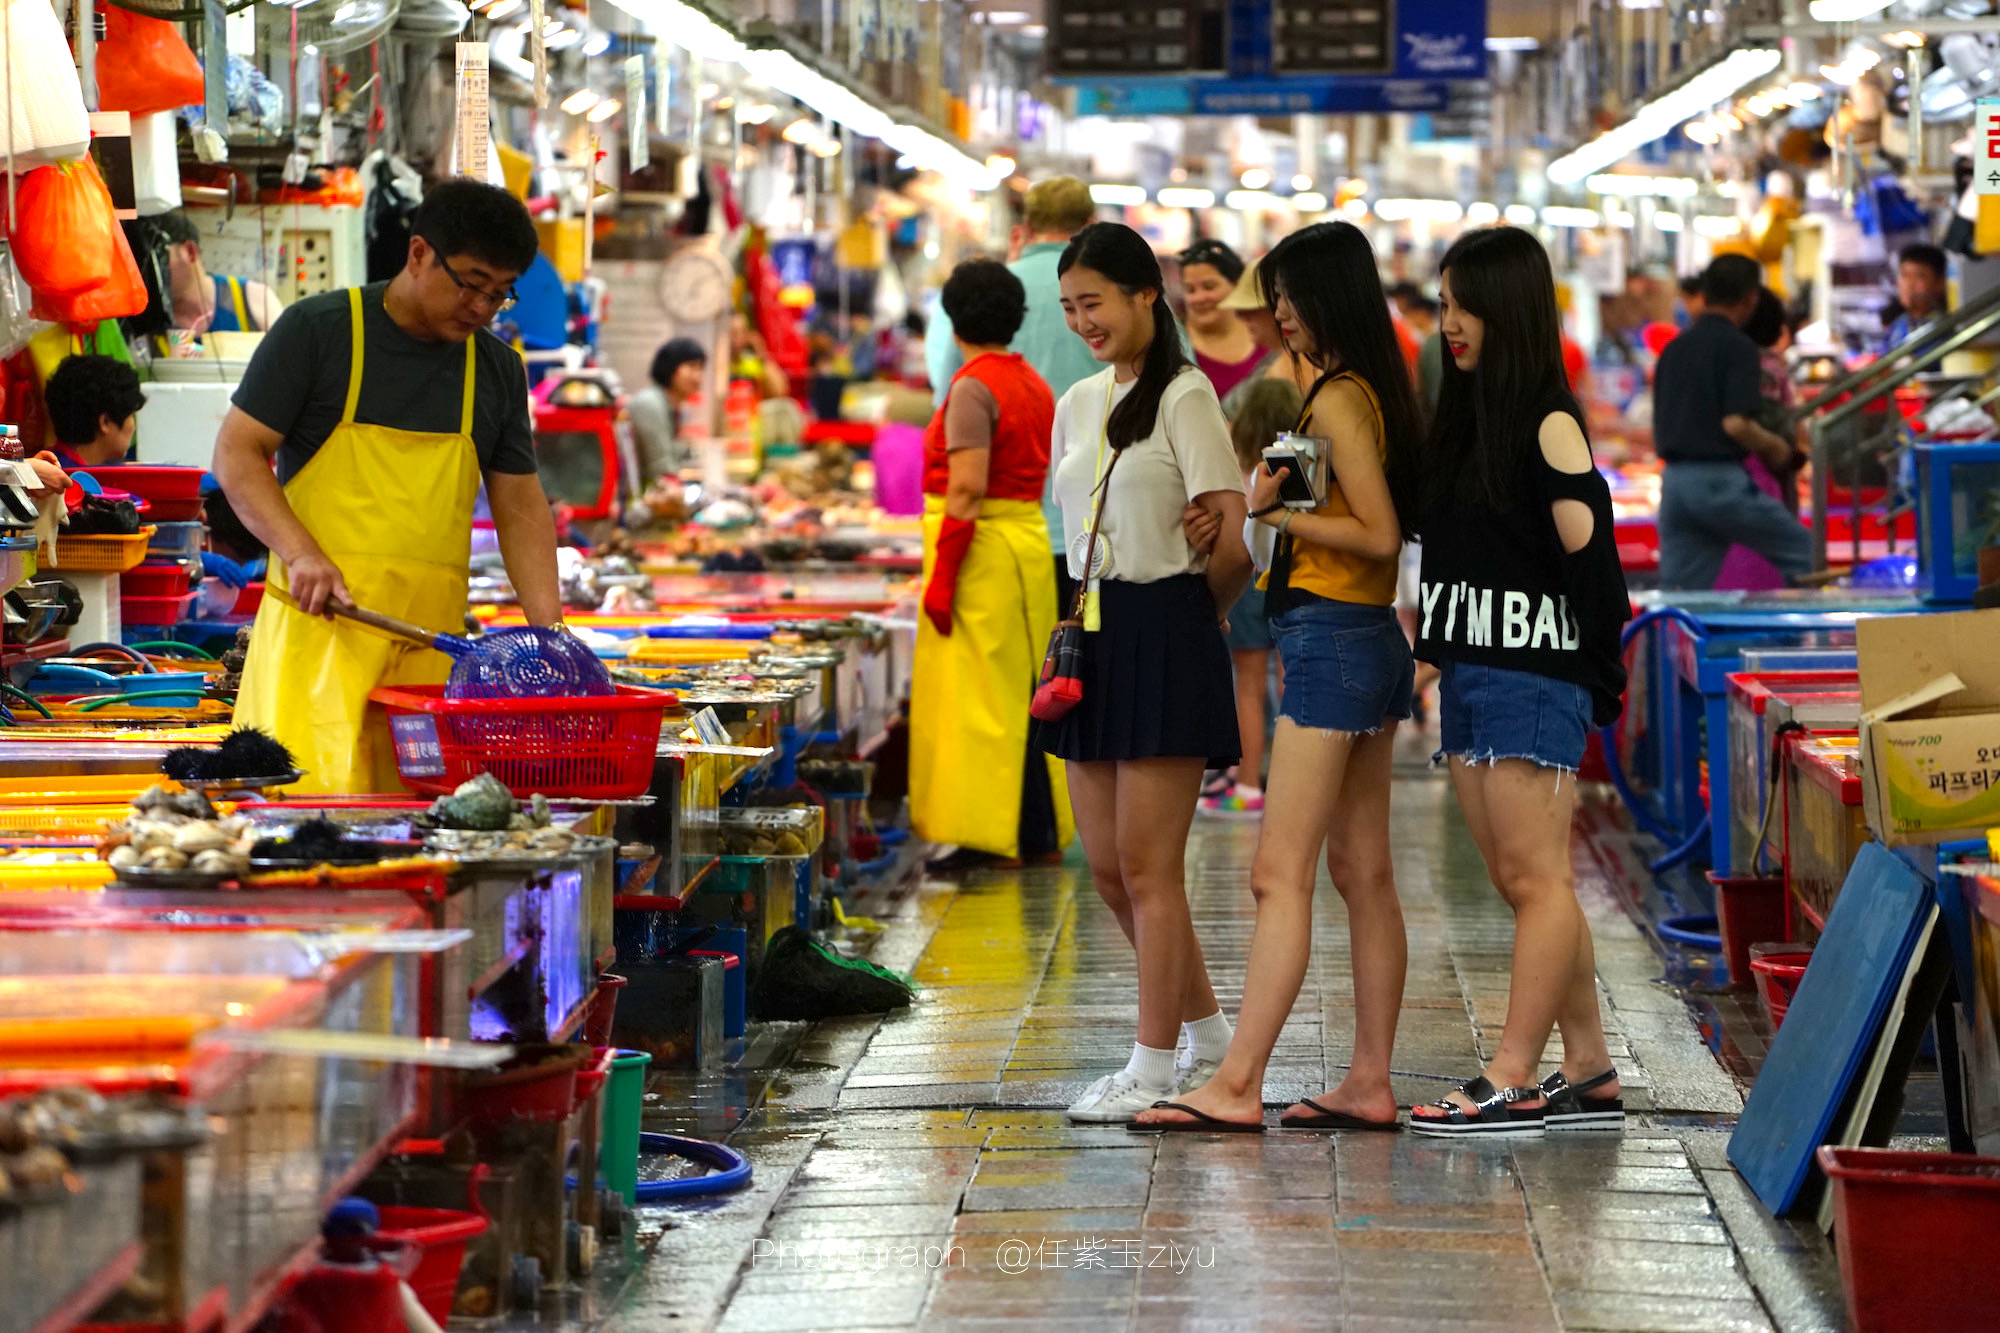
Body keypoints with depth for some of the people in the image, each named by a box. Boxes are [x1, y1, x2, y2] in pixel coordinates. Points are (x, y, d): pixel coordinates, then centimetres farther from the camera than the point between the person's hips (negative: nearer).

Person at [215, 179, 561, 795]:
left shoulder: (498, 368, 16)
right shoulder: (317, 330, 1)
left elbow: (520, 504, 19)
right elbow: (236, 454, 0)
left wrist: (548, 625, 5)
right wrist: (301, 553, -15)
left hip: (432, 641, 4)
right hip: (321, 621, -4)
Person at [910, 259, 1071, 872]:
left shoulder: (974, 387, -13)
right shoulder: (1034, 384, 13)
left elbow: (967, 490, -18)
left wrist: (942, 574, -17)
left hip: (982, 546, -9)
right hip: (1031, 541, 9)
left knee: (975, 696, -5)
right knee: (1025, 694, 13)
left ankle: (984, 837, -6)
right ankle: (1038, 833, 17)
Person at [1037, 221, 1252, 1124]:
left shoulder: (1183, 396, -9)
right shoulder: (1076, 405, 14)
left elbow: (1232, 544, -13)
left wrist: (1186, 614, 1)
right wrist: (1089, 622, 10)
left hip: (1165, 635, -8)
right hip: (1093, 636, 8)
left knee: (1147, 867, -4)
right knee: (1108, 868, 10)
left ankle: (1154, 1067, 4)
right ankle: (1208, 1034, 26)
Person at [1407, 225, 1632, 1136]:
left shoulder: (1549, 424, -10)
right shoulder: (1462, 419, 14)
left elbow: (1590, 551, -13)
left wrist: (1597, 677, -10)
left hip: (1533, 675, -9)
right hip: (1466, 670, 9)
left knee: (1535, 880, -4)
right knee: (1518, 883, 10)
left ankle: (1513, 1083, -4)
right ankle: (1590, 1077, 15)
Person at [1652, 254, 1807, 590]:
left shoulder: (1674, 349, 15)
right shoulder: (1737, 348, -7)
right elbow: (1735, 423, -17)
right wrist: (1775, 448, -1)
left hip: (1674, 481, 7)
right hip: (1720, 481, -7)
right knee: (1801, 552, 10)